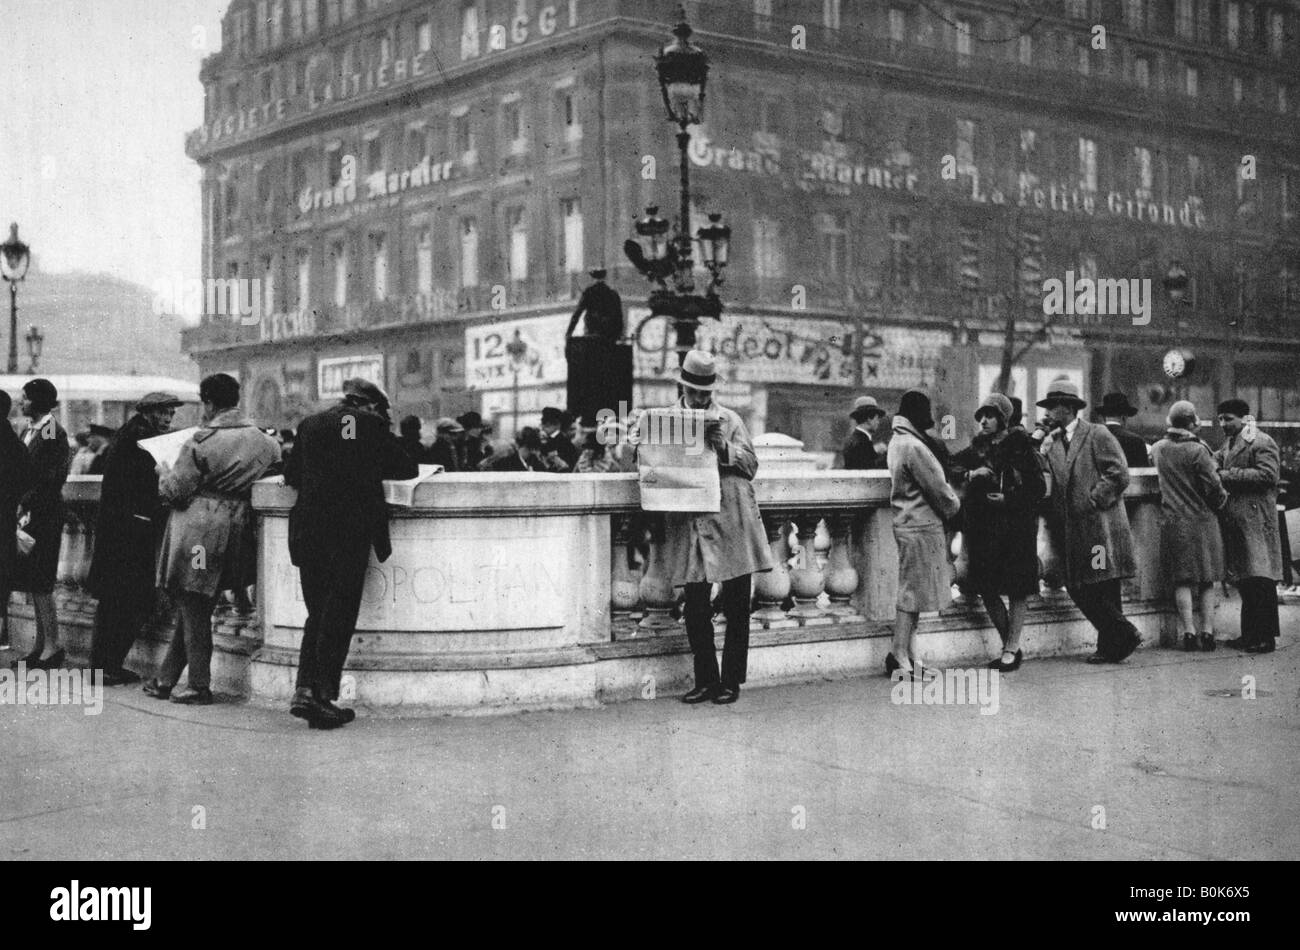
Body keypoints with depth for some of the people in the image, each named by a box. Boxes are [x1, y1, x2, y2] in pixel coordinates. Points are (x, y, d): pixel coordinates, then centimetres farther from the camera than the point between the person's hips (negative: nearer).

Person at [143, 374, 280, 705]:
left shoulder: (201, 442, -13)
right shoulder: (263, 440, 4)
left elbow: (174, 490, -10)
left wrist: (164, 471, 11)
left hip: (196, 532, -6)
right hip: (234, 534, 6)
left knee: (192, 608, 3)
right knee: (193, 609, 15)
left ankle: (199, 687, 5)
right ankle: (166, 679, 22)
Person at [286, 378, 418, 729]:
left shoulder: (310, 424, 12)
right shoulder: (372, 424, 1)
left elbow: (291, 476, 15)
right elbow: (409, 468, 7)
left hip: (308, 534, 4)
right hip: (352, 535, -4)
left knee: (318, 614, 13)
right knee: (339, 616, 1)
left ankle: (304, 689, 1)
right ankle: (324, 699, -2)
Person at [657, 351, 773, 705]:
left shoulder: (729, 420, 10)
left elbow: (751, 464, 7)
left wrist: (724, 446, -9)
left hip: (731, 523, 0)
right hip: (688, 526, 0)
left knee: (736, 608, 2)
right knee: (696, 609, 1)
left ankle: (731, 681, 11)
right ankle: (705, 680, 13)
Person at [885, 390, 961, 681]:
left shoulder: (898, 442, 14)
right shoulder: (913, 447, -19)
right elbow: (937, 488, -15)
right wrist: (954, 506, 3)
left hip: (909, 523, 10)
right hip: (922, 526, -10)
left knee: (911, 592, 12)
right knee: (913, 592, -5)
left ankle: (903, 656, 15)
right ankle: (900, 657, -2)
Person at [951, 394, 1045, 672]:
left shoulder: (1020, 446, -4)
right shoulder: (978, 447, 10)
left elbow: (1038, 489, -4)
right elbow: (952, 468, 8)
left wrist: (1008, 499, -13)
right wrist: (970, 474, -10)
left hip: (1016, 526, -5)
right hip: (984, 526, 5)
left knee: (1017, 591, -1)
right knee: (987, 590, 4)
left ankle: (1011, 650, 5)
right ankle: (1012, 647, 17)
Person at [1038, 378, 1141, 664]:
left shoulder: (1097, 434, -3)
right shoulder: (1053, 442, 16)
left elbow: (1119, 475, -10)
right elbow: (1053, 482, 15)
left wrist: (1092, 501, -13)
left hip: (1101, 524, -7)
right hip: (1072, 530, 7)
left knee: (1105, 591, -7)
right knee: (1077, 589, 2)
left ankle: (1111, 644, 3)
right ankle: (1121, 636, 10)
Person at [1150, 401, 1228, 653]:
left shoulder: (1157, 449, 3)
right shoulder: (1197, 450, -12)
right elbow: (1214, 487, -12)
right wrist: (1221, 500, 9)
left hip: (1172, 522, 3)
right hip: (1202, 519, -3)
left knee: (1182, 580, 4)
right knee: (1208, 579, 5)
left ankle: (1189, 633, -2)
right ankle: (1207, 632, 2)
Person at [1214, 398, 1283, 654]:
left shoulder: (1262, 443, -7)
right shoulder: (1228, 445, 20)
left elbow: (1267, 475, -18)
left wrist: (1228, 475, -17)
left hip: (1256, 521, -8)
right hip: (1234, 522, 8)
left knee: (1261, 580, -7)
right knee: (1244, 581, 11)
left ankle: (1266, 638, -6)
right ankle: (1250, 634, 17)